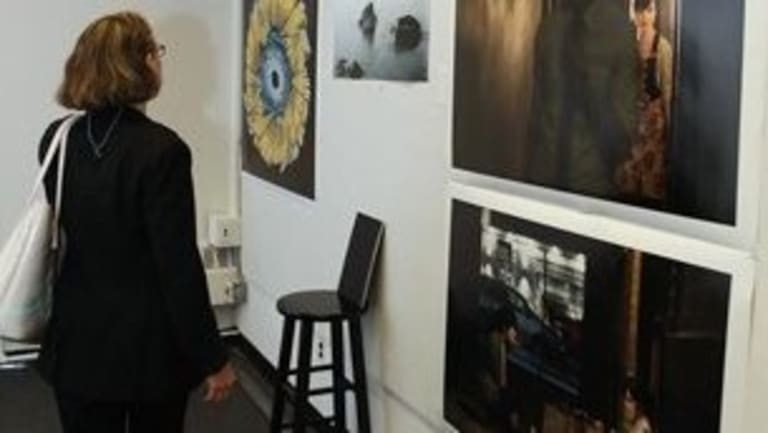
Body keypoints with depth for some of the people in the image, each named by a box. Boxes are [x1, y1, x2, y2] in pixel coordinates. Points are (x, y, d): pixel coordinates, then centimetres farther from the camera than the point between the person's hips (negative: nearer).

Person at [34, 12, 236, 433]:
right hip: (150, 347, -5)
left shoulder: (56, 140, -1)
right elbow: (179, 265, -19)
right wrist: (212, 358, -11)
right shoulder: (160, 149, -20)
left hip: (78, 343, 5)